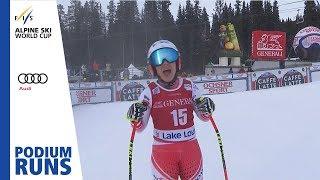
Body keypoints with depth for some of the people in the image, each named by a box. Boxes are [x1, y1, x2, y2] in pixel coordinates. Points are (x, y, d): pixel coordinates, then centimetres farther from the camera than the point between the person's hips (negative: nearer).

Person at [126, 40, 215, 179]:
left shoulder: (189, 87, -1)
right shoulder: (150, 92, -7)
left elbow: (204, 117, 9)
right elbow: (140, 127, -3)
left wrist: (206, 109, -12)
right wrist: (135, 119, -24)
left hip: (191, 148, 3)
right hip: (163, 151, -2)